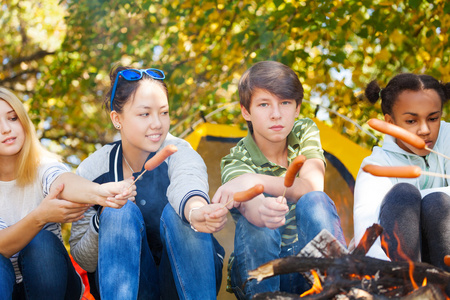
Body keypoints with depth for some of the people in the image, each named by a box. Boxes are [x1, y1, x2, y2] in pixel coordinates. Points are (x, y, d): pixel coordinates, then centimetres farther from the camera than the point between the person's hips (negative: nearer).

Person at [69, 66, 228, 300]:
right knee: (122, 212, -25)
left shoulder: (178, 153, -10)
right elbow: (83, 260, -1)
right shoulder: (91, 172, -4)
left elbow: (186, 183, -38)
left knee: (175, 212, -29)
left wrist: (196, 211, -62)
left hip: (184, 280, -1)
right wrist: (103, 218, -21)